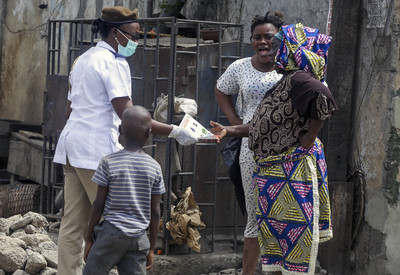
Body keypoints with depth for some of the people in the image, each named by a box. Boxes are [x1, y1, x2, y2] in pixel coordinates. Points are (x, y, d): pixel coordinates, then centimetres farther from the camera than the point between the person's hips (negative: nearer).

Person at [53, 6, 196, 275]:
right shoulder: (115, 63, -9)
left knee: (73, 223, 7)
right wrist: (174, 132, -17)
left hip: (71, 144, 9)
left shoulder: (83, 59, 19)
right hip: (98, 149, -9)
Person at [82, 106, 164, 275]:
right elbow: (155, 211, 6)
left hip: (111, 235, -3)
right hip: (139, 238, 3)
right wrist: (152, 248, 14)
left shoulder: (109, 163, -5)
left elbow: (98, 205, -3)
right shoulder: (154, 168, 2)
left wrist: (89, 238, 7)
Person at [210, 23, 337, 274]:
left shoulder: (298, 79, -17)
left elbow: (324, 98, -36)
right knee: (276, 234, 18)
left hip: (291, 171, -10)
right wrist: (228, 131, 13)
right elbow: (267, 126, 17)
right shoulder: (287, 81, 14)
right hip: (275, 171, 10)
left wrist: (310, 137, -25)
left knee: (294, 235, -1)